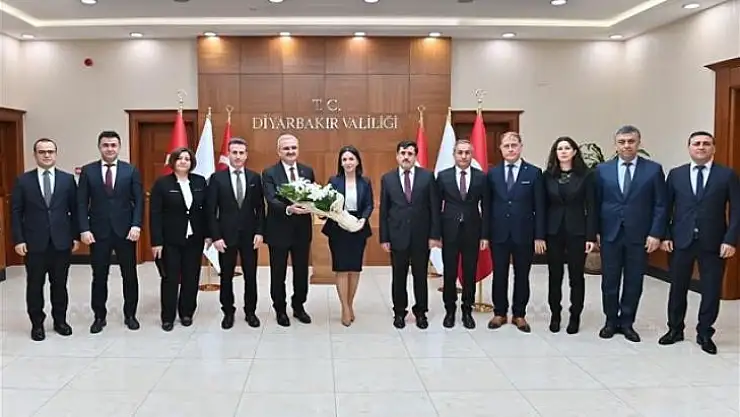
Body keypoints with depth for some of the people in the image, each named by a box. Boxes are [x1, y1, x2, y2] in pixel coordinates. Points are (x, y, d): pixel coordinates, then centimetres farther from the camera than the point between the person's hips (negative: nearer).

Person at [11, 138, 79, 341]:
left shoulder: (68, 179, 4)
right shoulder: (23, 180, 2)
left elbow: (75, 210, 5)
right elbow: (16, 212, 1)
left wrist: (76, 236, 1)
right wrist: (18, 240, -6)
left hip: (61, 242, 1)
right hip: (34, 243, -1)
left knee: (59, 284, 9)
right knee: (35, 285, 7)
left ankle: (60, 320, 22)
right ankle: (37, 324, 19)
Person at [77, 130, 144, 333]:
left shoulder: (131, 170, 3)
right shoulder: (88, 171, 3)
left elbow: (139, 200, 0)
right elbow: (82, 203, 1)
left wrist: (136, 225, -12)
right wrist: (84, 229, -9)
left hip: (125, 231, 0)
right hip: (98, 232, 0)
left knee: (130, 275, 8)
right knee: (99, 276, 7)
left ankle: (130, 315, 21)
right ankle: (99, 316, 20)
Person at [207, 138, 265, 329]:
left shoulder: (255, 177, 3)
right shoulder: (217, 178, -3)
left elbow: (260, 208, 5)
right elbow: (211, 211, -3)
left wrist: (259, 232, -4)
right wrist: (215, 236, -9)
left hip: (249, 235, 1)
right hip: (226, 235, -1)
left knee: (251, 276, 8)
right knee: (226, 276, 9)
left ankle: (250, 311, 22)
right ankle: (228, 312, 23)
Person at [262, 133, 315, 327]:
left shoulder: (308, 171, 5)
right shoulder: (269, 173, -8)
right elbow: (271, 201, -19)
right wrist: (288, 209, -37)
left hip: (302, 230, 3)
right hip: (279, 230, -3)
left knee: (301, 271, 14)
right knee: (278, 273, 10)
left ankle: (299, 306, 31)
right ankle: (280, 310, 25)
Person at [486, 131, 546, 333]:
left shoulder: (534, 173, -1)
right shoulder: (492, 173, 4)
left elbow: (539, 207, -2)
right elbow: (488, 205, 4)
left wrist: (539, 236, -7)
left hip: (524, 234, -1)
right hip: (499, 233, 1)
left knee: (522, 276, 8)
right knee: (499, 275, 8)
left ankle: (519, 314, 21)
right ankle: (499, 313, 22)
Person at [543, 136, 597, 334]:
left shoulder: (585, 175, -2)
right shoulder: (548, 175, 3)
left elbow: (590, 207, -3)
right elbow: (543, 205, 3)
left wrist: (591, 236, -8)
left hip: (577, 231, -1)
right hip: (553, 231, 2)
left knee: (576, 276, 6)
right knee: (554, 275, 8)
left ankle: (575, 317, 17)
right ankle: (555, 315, 20)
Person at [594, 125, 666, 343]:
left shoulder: (653, 169, 0)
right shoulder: (602, 169, 4)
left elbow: (660, 205, -1)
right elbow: (596, 203, 5)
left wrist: (656, 234, -8)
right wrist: (594, 231, 1)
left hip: (639, 235, -1)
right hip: (610, 234, 1)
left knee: (634, 282, 7)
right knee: (609, 282, 7)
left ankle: (626, 323, 20)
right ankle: (611, 321, 21)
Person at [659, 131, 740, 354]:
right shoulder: (676, 174, 5)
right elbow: (666, 208, 6)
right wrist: (665, 235, -2)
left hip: (713, 243, -1)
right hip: (681, 241, 1)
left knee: (711, 290, 5)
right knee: (677, 288, 9)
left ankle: (704, 334, 20)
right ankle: (675, 329, 24)